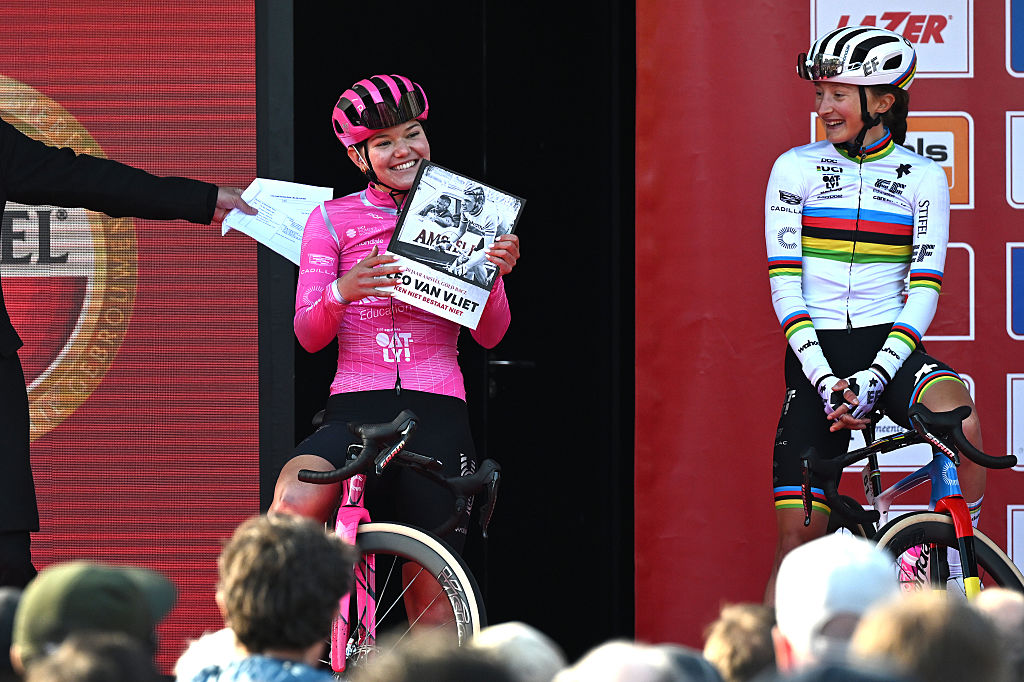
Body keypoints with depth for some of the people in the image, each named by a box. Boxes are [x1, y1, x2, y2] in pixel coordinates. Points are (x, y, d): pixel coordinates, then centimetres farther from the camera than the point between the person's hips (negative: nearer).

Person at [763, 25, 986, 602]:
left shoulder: (923, 177, 3)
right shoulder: (795, 169, 3)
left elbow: (924, 291, -3)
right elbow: (785, 286, -3)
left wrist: (876, 376, -17)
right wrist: (825, 379, -15)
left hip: (890, 346, 0)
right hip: (817, 357, 0)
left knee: (958, 420, -34)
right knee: (799, 539, -7)